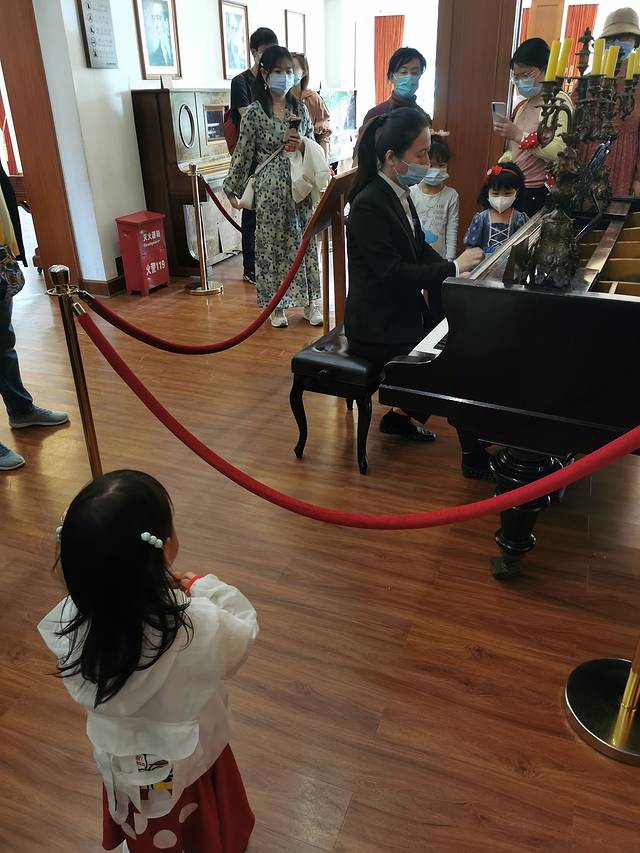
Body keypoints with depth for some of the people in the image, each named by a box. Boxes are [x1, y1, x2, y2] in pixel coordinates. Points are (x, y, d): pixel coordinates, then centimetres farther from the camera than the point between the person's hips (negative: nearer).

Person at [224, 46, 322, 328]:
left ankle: (311, 301, 18)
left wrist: (302, 143, -9)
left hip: (300, 186, 4)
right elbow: (243, 153, -1)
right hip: (270, 189, -3)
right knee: (272, 244, 3)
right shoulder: (255, 112, -3)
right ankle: (276, 305, 15)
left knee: (306, 241, 7)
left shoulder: (299, 107, 8)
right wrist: (233, 189, -1)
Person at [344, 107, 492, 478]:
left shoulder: (399, 193, 6)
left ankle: (403, 416, 16)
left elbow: (420, 249, 13)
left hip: (405, 312, 9)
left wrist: (457, 270, -3)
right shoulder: (369, 204, -22)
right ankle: (475, 455, 5)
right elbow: (392, 273, -26)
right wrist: (453, 268, -21)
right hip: (379, 329, -9)